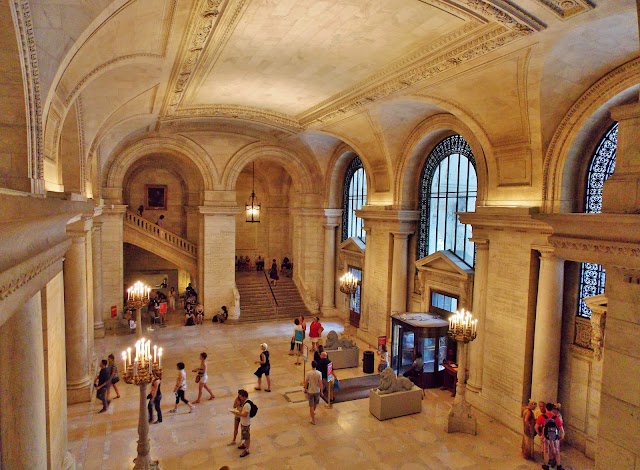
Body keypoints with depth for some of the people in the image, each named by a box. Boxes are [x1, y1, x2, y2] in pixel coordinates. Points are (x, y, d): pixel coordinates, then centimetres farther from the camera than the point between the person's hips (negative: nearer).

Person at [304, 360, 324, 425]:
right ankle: (312, 413, 51)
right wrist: (322, 391, -4)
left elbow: (306, 382, -8)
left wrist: (305, 389, 9)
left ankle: (313, 420, 13)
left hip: (310, 391, -1)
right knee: (316, 403, 28)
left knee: (311, 406, 9)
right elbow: (320, 383, -14)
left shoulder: (308, 373, -16)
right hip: (317, 391, 1)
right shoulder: (319, 373, -15)